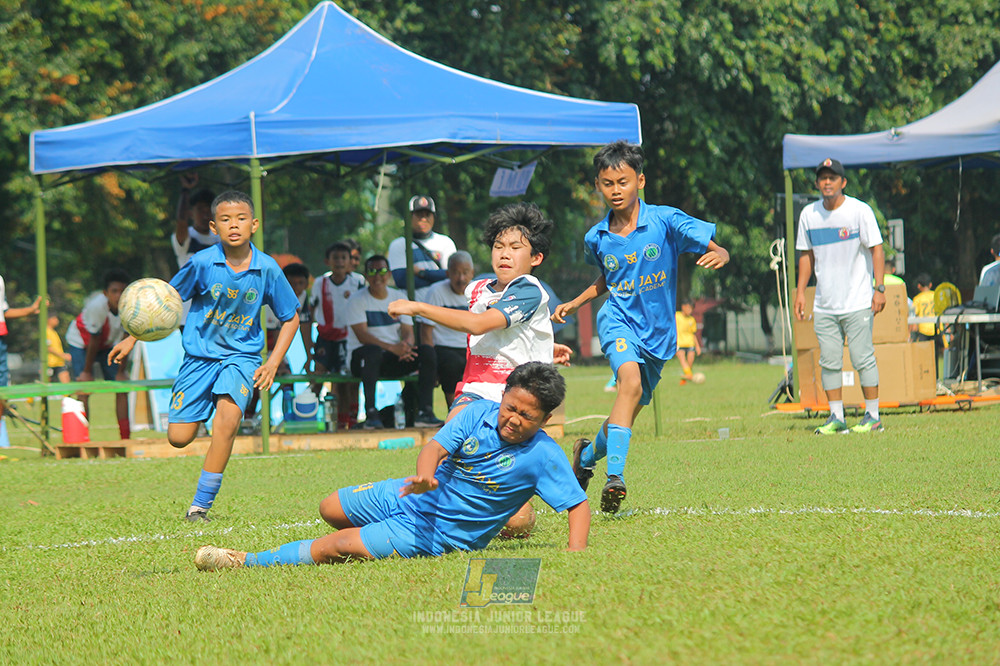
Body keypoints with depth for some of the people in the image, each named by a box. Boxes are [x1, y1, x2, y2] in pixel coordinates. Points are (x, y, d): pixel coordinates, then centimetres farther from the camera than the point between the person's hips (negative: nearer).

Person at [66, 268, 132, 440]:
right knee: (84, 390, -15)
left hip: (108, 345, 4)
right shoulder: (97, 306, -36)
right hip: (80, 342, -4)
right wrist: (87, 372, -16)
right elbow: (94, 341, -26)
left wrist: (121, 372, -9)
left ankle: (125, 439, 2)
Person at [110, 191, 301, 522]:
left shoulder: (267, 269, -9)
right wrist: (133, 338, 3)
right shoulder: (202, 263, -12)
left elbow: (290, 317, 6)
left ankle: (200, 504, -18)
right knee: (179, 438, -7)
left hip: (241, 355, -1)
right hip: (200, 354, 1)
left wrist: (274, 362, -4)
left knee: (229, 414, -28)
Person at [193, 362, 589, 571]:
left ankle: (248, 563, -2)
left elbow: (579, 505, -16)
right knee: (330, 510, 18)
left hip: (440, 535, -5)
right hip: (412, 497, 5)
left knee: (336, 546, -15)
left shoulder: (543, 456, -19)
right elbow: (437, 446, -18)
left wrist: (576, 550, -34)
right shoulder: (481, 413, -9)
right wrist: (426, 475, -41)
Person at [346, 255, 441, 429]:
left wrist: (406, 345, -21)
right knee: (373, 352, -40)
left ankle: (425, 411, -27)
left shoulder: (399, 297, 13)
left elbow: (408, 332, 6)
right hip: (360, 357, -5)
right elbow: (362, 335, -15)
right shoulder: (357, 300, -3)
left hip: (392, 361, 5)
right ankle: (370, 413, -41)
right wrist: (392, 348, -29)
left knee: (427, 354, -20)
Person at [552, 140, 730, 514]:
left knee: (629, 411, 11)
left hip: (658, 333, 1)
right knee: (631, 382, -31)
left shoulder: (665, 221, -8)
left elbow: (719, 251, -8)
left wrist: (718, 255, -31)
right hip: (619, 321, -1)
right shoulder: (596, 238, 2)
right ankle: (615, 476, -38)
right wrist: (574, 304, 13)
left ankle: (589, 454, 42)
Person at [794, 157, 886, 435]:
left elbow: (876, 249, -6)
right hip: (824, 305, 5)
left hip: (857, 303, -5)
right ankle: (836, 418, 10)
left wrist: (879, 288, -14)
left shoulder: (859, 211, -6)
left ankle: (873, 416, 1)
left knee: (863, 358, -6)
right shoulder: (809, 214, 8)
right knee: (829, 361, 4)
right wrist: (800, 292, 9)